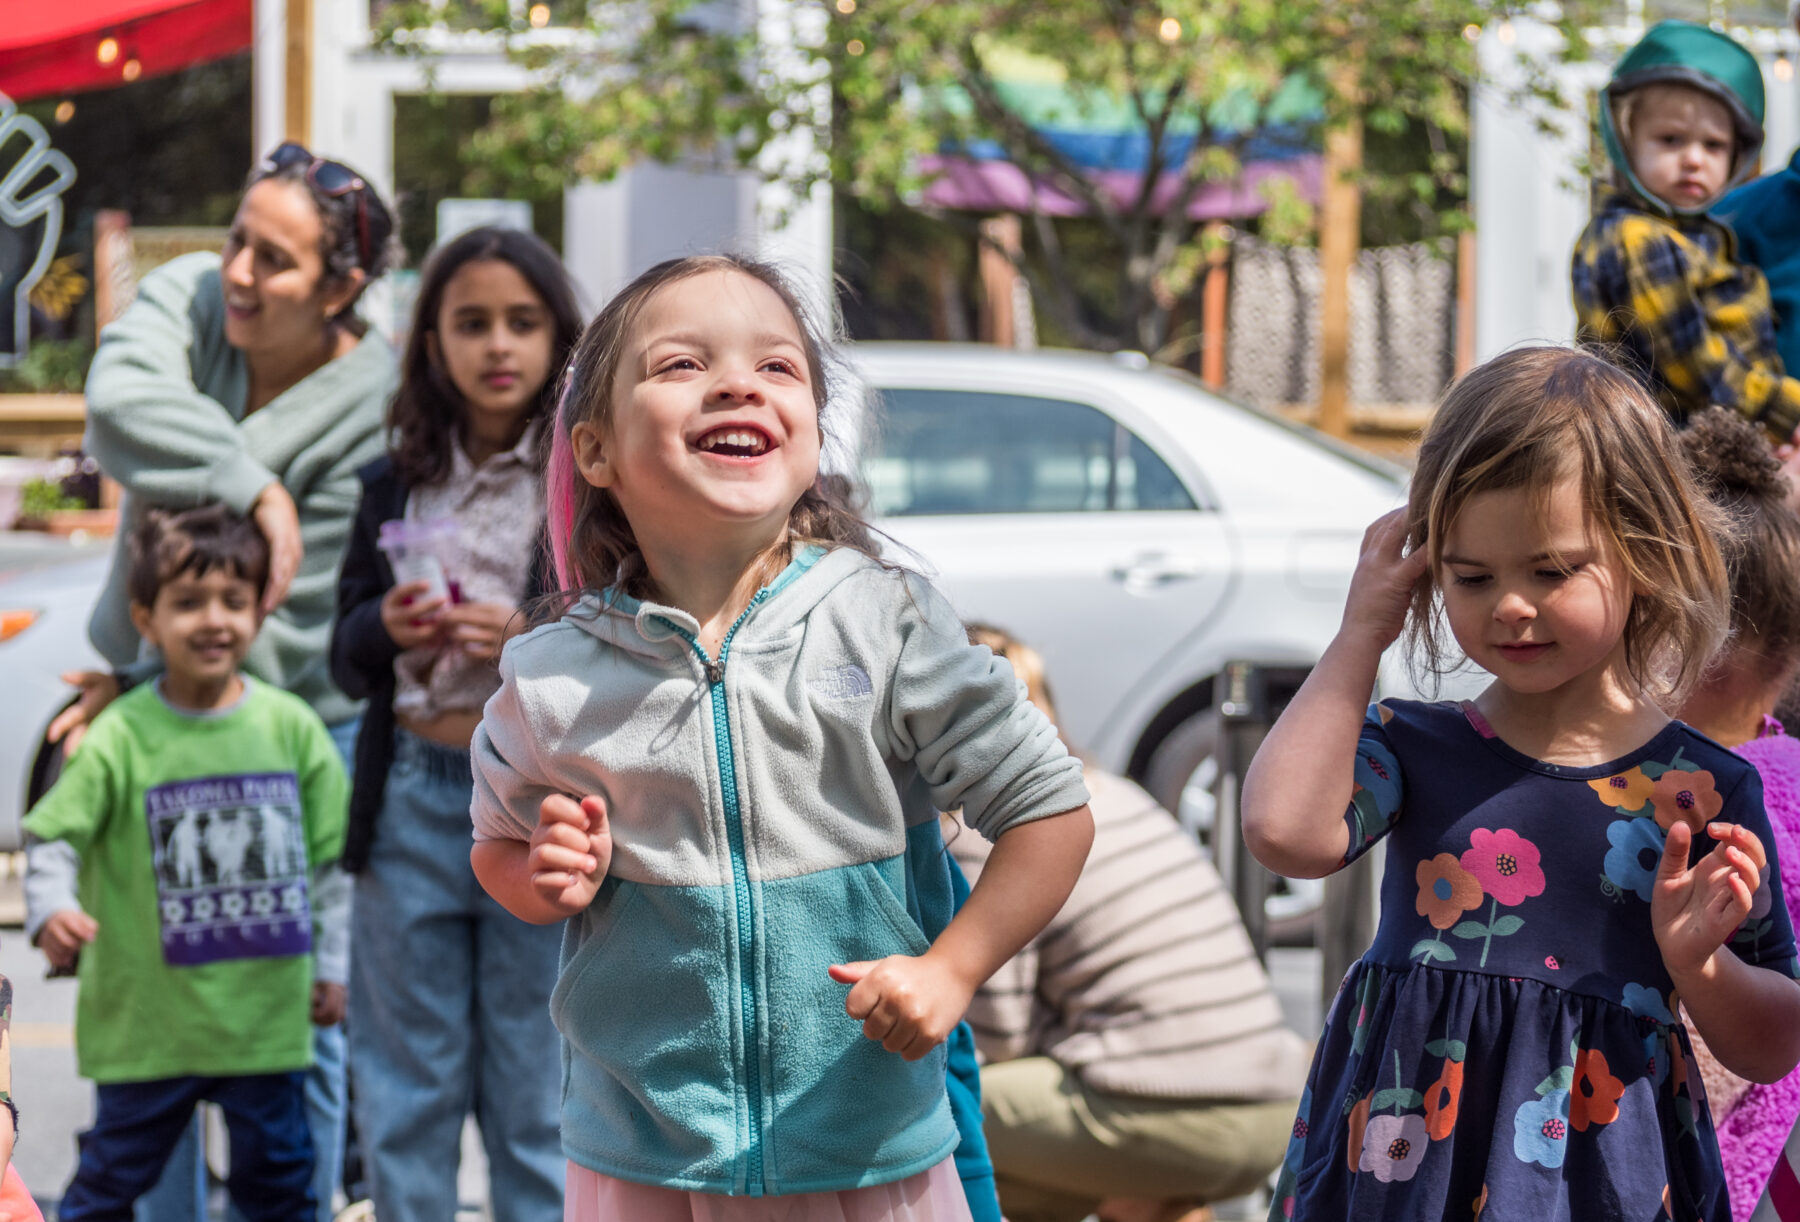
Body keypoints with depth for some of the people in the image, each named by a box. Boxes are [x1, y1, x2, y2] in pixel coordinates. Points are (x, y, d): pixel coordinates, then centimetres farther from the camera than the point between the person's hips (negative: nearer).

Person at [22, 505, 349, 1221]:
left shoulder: (291, 726, 0)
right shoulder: (121, 737, -9)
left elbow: (331, 857, 8)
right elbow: (48, 838, -7)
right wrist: (52, 913, -26)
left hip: (267, 1017, 2)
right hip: (147, 1019, -2)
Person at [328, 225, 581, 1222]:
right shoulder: (395, 486, 11)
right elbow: (346, 662, 16)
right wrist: (385, 631, -6)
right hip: (414, 806, 4)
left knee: (535, 1103, 3)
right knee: (404, 1099, 10)